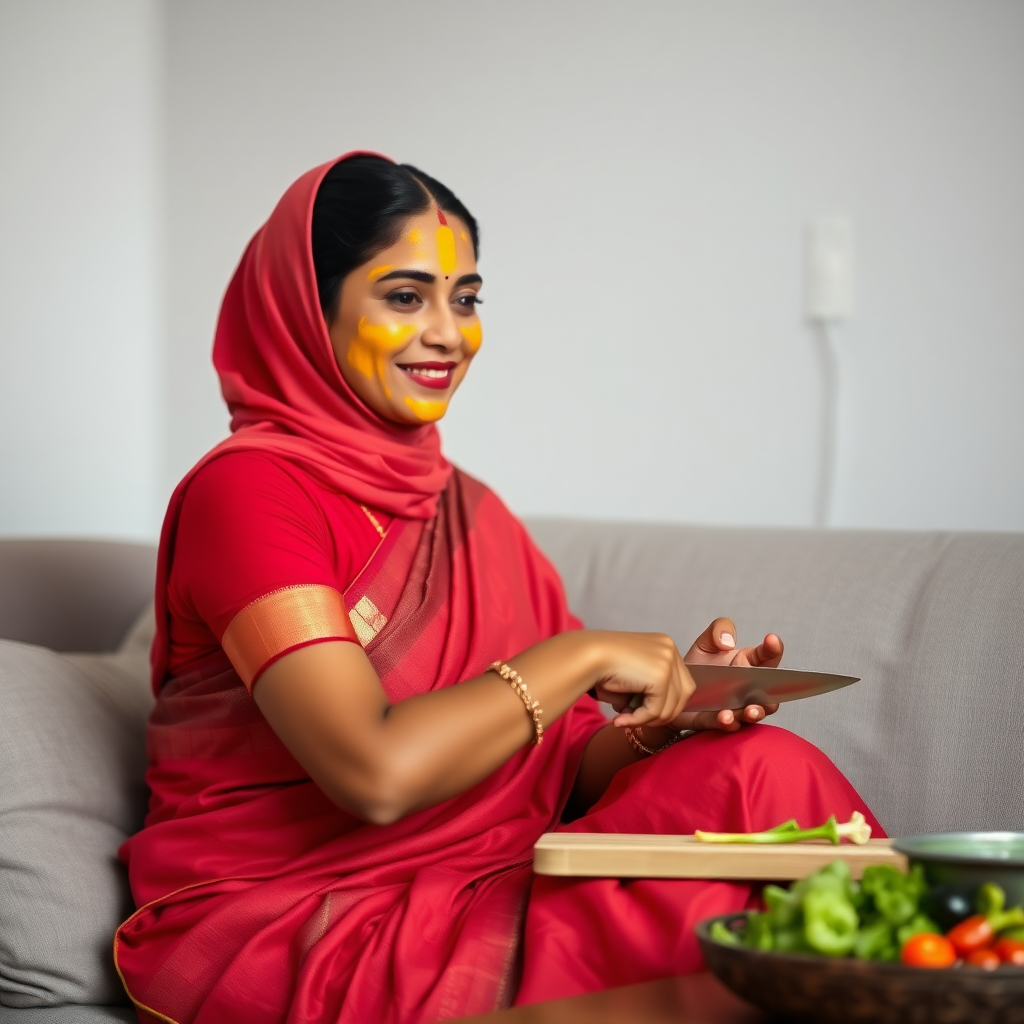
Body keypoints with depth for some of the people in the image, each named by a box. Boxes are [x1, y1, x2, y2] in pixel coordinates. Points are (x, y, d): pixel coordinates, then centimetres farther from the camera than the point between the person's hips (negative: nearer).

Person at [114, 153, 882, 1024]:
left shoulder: (468, 510, 14)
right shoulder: (246, 490, -10)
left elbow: (552, 769, 10)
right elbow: (376, 773, -22)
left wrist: (668, 714, -9)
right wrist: (583, 654, -14)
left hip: (466, 902, 7)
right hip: (278, 941, -7)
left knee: (765, 769, -14)